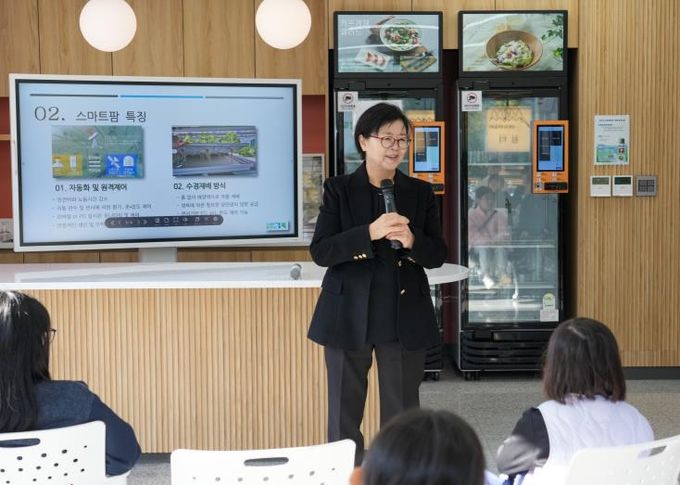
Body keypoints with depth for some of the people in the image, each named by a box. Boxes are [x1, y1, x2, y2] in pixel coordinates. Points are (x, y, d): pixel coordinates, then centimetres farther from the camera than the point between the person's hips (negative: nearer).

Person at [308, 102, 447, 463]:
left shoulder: (420, 193, 6)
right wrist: (370, 233, -21)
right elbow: (320, 252, -8)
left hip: (405, 318, 2)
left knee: (402, 413, 6)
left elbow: (438, 255, 5)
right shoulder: (339, 190, 0)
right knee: (344, 412, 6)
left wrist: (412, 241, -17)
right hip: (349, 316, -1)